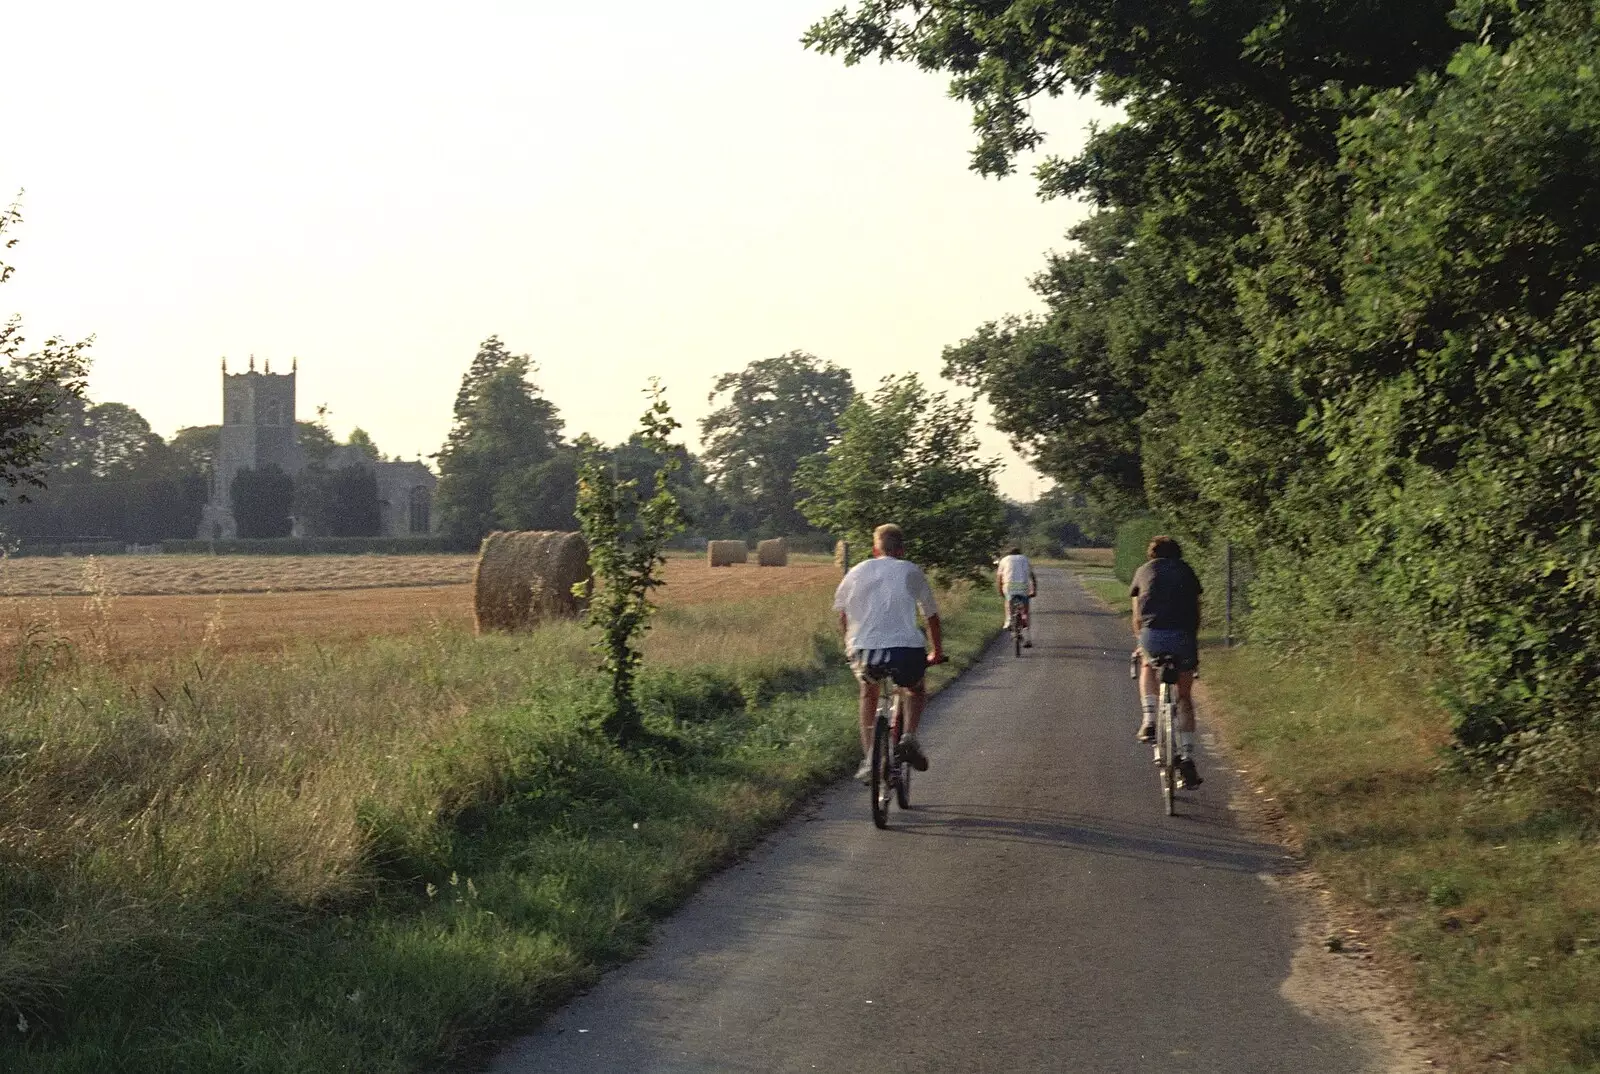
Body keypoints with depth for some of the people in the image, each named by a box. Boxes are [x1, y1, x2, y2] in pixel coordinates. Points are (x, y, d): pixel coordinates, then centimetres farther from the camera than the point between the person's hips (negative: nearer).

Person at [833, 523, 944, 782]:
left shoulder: (858, 572, 16)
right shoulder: (911, 572, 12)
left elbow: (842, 615, 17)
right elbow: (931, 615, 21)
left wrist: (850, 645, 33)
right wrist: (938, 652, 35)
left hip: (864, 652, 1)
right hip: (905, 651, -1)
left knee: (868, 693, 32)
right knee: (916, 689, 32)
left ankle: (868, 758, 20)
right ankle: (909, 736, 7)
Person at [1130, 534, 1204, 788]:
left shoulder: (1144, 570, 23)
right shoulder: (1187, 571, 24)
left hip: (1152, 634, -1)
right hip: (1184, 636, 1)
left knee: (1148, 668, 34)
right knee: (1185, 697, 18)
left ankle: (1149, 720, 12)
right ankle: (1187, 760, 12)